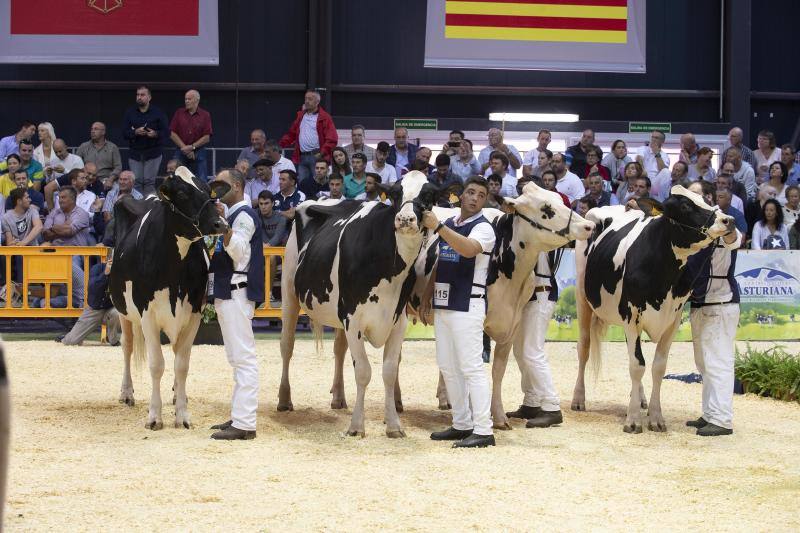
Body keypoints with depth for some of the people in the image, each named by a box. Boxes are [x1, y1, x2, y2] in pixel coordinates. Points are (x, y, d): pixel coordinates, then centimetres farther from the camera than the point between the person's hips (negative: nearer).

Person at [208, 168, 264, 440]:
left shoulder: (244, 214, -9)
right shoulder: (232, 214, 19)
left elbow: (237, 250, -21)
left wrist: (223, 223, -28)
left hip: (237, 291, -11)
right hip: (226, 292, 11)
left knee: (243, 357, -11)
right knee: (238, 357, 13)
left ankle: (245, 424, -13)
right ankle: (240, 416, 18)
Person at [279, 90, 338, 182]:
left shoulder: (324, 118, 0)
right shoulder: (300, 116, 19)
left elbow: (332, 139, -7)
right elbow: (291, 135, 23)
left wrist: (322, 153, -15)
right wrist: (279, 145, 10)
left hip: (316, 156, -5)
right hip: (302, 157, 6)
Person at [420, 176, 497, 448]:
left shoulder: (483, 228, -7)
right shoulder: (448, 225, 14)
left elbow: (469, 248, -29)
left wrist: (438, 227, -35)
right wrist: (426, 299, 16)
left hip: (467, 306, -8)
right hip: (443, 304, 8)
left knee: (471, 367, -10)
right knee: (448, 367, 11)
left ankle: (483, 431, -9)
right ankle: (462, 425, 19)